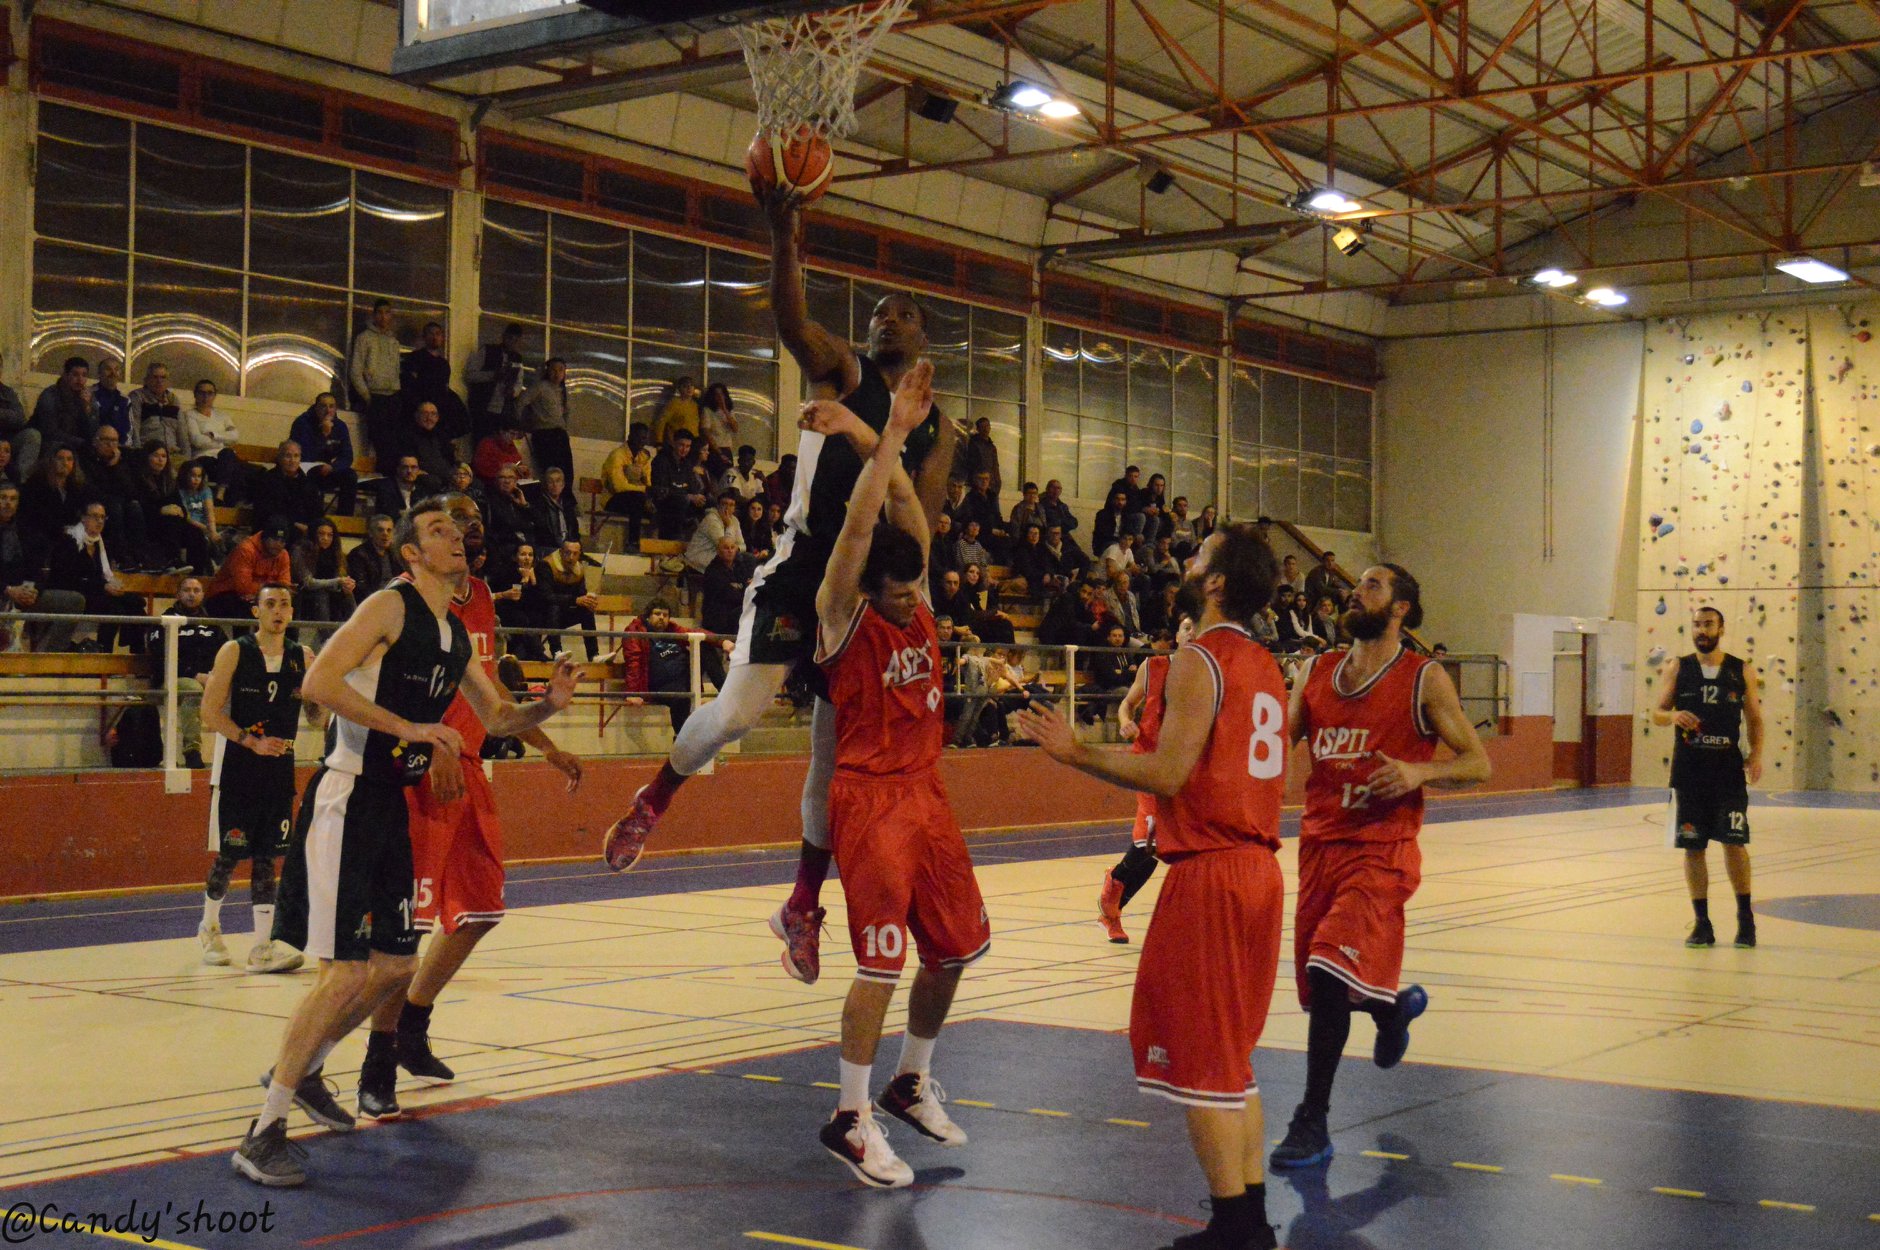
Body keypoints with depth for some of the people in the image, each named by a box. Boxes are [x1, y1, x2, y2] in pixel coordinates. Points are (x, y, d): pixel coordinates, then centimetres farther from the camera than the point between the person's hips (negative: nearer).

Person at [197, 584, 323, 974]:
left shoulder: (304, 658, 6)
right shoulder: (234, 652, -4)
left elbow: (317, 719, 10)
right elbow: (210, 712, -7)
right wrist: (252, 741, -17)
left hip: (280, 768, 3)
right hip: (236, 767, -3)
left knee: (266, 857, 2)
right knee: (229, 854, 3)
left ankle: (262, 947, 0)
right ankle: (209, 928, 26)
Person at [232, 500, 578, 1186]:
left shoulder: (457, 635, 13)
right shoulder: (390, 606, -11)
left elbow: (495, 717, 24)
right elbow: (317, 682, -22)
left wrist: (548, 705, 4)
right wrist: (409, 727, -25)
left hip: (391, 807, 9)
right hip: (346, 800, -9)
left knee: (395, 964, 14)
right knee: (346, 971, -13)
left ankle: (302, 1071, 34)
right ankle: (263, 1133, -6)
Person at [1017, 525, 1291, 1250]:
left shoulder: (1198, 662, -13)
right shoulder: (1265, 666, 14)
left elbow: (1167, 775, -20)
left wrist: (1076, 754, -13)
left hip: (1208, 873, -9)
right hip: (1259, 868, 9)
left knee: (1200, 1057, -1)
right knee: (1232, 1055, 17)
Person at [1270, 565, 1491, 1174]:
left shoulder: (1424, 680, -3)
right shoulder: (1315, 673, 11)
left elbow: (1478, 763, -2)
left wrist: (1419, 771, -19)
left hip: (1380, 851, -6)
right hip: (1319, 843, 6)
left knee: (1328, 976, -19)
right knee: (1326, 986, 13)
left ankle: (1312, 1122, -8)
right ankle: (1396, 1005, 48)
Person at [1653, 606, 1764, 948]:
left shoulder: (1742, 670, 5)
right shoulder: (1677, 668, 5)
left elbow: (1754, 718, 9)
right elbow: (1657, 713, 5)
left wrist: (1756, 754, -6)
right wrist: (1673, 716, -18)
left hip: (1728, 768, -1)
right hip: (1688, 769, 1)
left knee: (1733, 842, -5)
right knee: (1692, 846, 3)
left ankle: (1745, 916, 12)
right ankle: (1702, 922, 12)